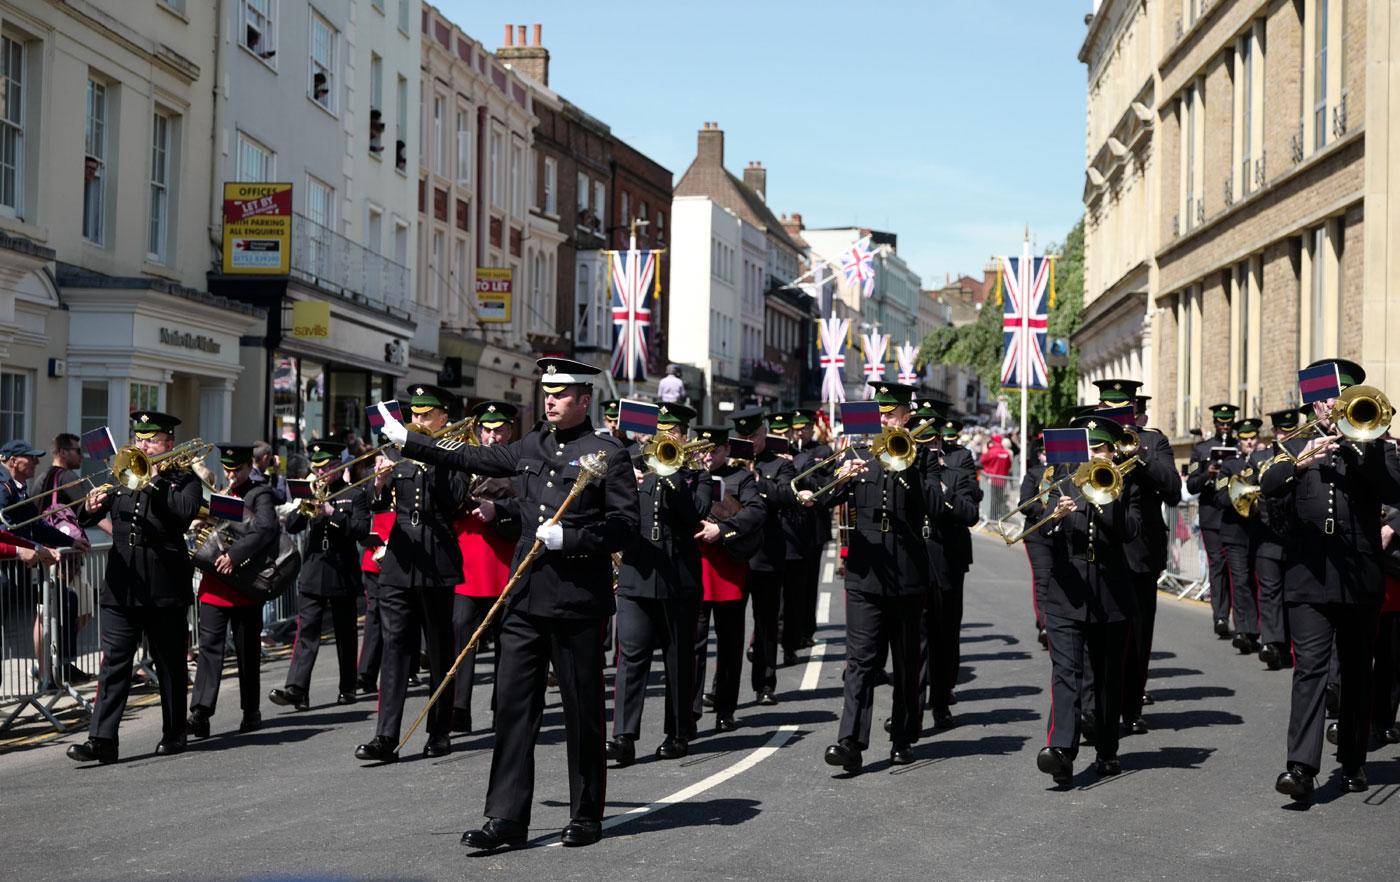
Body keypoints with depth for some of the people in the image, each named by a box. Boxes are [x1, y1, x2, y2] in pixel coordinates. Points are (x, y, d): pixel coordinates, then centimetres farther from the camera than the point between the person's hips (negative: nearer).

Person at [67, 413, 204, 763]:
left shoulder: (183, 480, 3)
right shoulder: (121, 477, 14)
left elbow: (185, 512, -17)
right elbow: (87, 517, 5)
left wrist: (153, 482, -16)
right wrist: (91, 507, -18)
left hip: (165, 589, -3)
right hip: (121, 586, 3)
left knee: (170, 665, 8)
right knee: (113, 662, -4)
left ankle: (174, 734, 19)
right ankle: (102, 739, -8)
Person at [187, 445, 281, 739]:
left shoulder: (260, 495, -3)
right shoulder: (220, 495, 17)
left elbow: (266, 531, -20)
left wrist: (235, 555, -27)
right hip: (215, 584, 4)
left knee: (247, 651, 6)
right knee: (209, 646, -6)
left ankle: (251, 712, 17)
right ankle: (200, 713, -12)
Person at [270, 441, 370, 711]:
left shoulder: (354, 496, 2)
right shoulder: (311, 494, 13)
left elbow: (362, 530, -11)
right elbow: (291, 526, 4)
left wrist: (332, 512, -18)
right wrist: (305, 506, -13)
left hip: (342, 575, -2)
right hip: (312, 575, 2)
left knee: (345, 635, 8)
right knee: (306, 631, -8)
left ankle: (347, 689, 18)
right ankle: (296, 689, -17)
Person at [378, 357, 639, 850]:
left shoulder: (608, 454, -5)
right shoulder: (531, 447, 12)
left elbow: (625, 526, -10)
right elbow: (471, 459, 22)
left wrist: (567, 539, -19)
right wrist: (407, 442, 22)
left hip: (578, 601, -5)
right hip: (526, 597, 5)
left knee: (582, 708, 4)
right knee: (513, 703, 2)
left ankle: (586, 817, 17)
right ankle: (507, 817, 5)